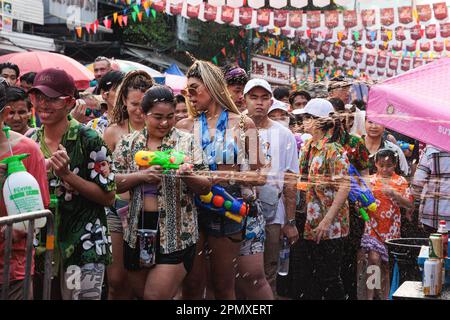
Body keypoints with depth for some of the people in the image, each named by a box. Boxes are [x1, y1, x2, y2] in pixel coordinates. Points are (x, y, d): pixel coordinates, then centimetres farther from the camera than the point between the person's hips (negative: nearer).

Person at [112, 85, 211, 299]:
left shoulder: (187, 142, 0)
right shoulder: (128, 143, 6)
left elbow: (206, 187, 0)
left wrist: (189, 177, -21)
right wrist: (141, 176, -18)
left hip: (176, 233, -3)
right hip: (137, 232, 3)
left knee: (155, 295, -8)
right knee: (139, 293, 15)